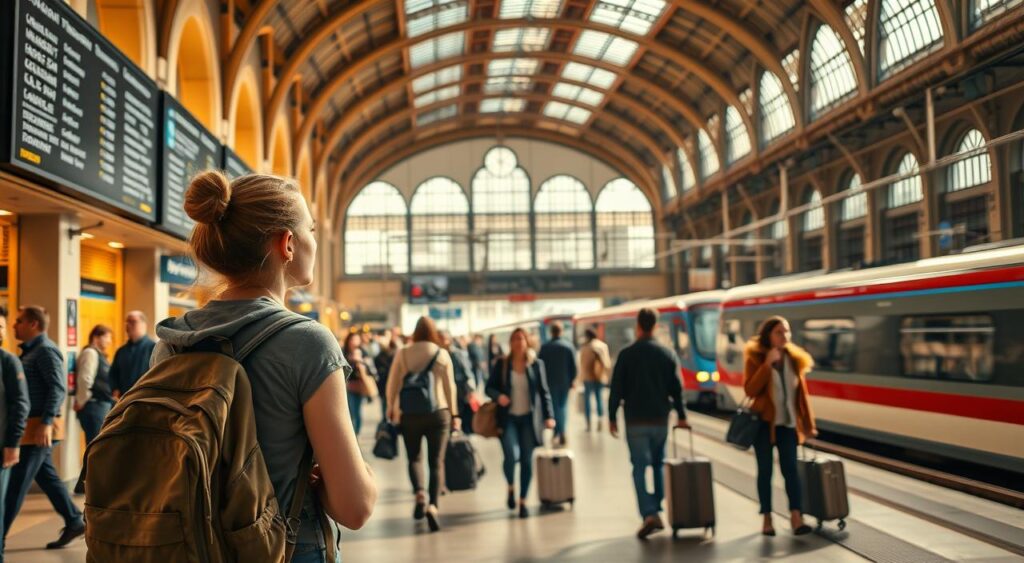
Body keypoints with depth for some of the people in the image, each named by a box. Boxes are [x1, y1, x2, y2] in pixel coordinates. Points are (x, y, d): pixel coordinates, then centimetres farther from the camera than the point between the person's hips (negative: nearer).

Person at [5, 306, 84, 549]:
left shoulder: (45, 350, -13)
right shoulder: (30, 351, 17)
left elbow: (58, 388, -21)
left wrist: (46, 422, -26)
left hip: (39, 427, -9)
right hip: (32, 427, 9)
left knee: (17, 482, -3)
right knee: (47, 477, 12)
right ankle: (74, 522, 18)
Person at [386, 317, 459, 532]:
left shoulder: (402, 353, -3)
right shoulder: (442, 354, -2)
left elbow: (392, 384, 0)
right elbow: (450, 386, 1)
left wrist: (391, 408, 15)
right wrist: (454, 414, 10)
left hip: (410, 414, 0)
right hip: (439, 413, 0)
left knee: (414, 458, 15)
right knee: (436, 462, 6)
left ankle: (420, 493, -10)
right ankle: (432, 505, -8)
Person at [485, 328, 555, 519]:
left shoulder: (536, 364, 1)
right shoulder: (501, 364, 2)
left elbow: (544, 391, 4)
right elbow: (489, 387, 7)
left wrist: (549, 415, -4)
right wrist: (498, 396, -14)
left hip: (529, 418, 1)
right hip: (508, 418, -1)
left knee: (527, 460, 1)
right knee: (511, 455, -17)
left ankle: (523, 501, 18)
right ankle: (511, 487, 15)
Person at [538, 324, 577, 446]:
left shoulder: (545, 347, -5)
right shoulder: (569, 346, -3)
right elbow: (573, 366, -3)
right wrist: (572, 380, 9)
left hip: (550, 382, -1)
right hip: (565, 382, 1)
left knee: (554, 406, 5)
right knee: (563, 406, 12)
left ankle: (557, 431, -3)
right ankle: (561, 432, 7)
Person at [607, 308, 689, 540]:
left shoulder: (626, 354, -6)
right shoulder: (668, 354, 2)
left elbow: (617, 389, -6)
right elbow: (676, 388, 4)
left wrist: (612, 417, 2)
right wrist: (681, 416, 13)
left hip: (635, 420, -3)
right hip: (660, 418, 3)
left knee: (640, 467, -1)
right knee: (658, 464, 18)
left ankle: (649, 514, -13)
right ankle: (656, 511, 20)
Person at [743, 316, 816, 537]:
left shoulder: (795, 359, 6)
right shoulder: (755, 358, -6)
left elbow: (801, 393, 9)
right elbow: (750, 390, -17)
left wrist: (808, 423, 8)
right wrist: (767, 364, -23)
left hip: (788, 423, 3)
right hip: (764, 422, -3)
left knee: (790, 468, -6)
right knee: (765, 470, 3)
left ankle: (796, 517, -8)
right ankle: (766, 518, 11)